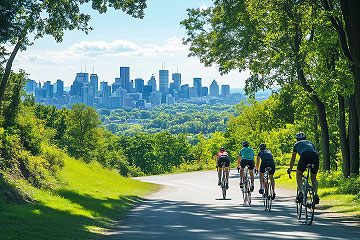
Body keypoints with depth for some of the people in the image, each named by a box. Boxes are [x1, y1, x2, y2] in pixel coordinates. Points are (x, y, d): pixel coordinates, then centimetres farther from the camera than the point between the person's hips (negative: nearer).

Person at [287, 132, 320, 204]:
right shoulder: (311, 143, 38)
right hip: (315, 156, 3)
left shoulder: (297, 144, 31)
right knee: (314, 178, 19)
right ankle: (316, 194, -1)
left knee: (299, 174, 18)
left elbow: (293, 159, 35)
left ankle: (300, 193, 2)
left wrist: (290, 169, 49)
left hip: (305, 156, -3)